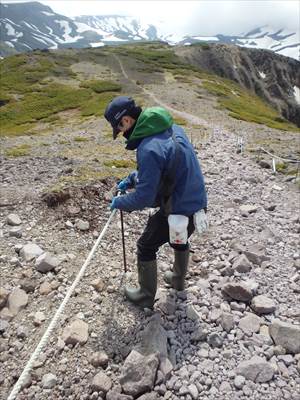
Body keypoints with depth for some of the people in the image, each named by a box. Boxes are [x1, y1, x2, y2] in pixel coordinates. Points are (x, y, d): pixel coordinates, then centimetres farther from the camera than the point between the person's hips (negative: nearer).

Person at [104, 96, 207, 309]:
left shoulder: (148, 148, -28)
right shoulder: (171, 127, 1)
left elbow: (144, 198, -24)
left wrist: (119, 202, -5)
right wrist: (131, 179, 13)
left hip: (177, 210, -8)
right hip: (197, 202, 9)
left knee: (146, 247, 14)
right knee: (180, 240, 32)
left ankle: (146, 297, 33)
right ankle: (178, 280, 56)